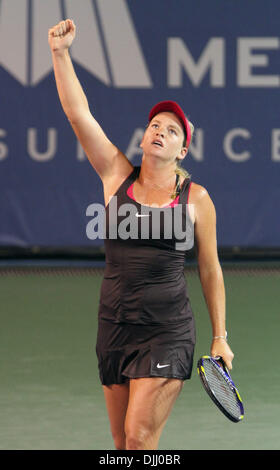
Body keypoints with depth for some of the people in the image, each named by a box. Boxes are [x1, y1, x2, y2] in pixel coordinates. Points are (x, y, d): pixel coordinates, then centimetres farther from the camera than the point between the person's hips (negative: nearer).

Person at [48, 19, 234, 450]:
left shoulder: (196, 197, 1)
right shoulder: (117, 175, 5)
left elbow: (210, 270, 9)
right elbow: (79, 113, -3)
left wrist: (220, 338, 9)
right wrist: (60, 53, -13)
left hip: (168, 333, -3)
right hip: (115, 329, 3)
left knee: (140, 436, -15)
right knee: (123, 443, 7)